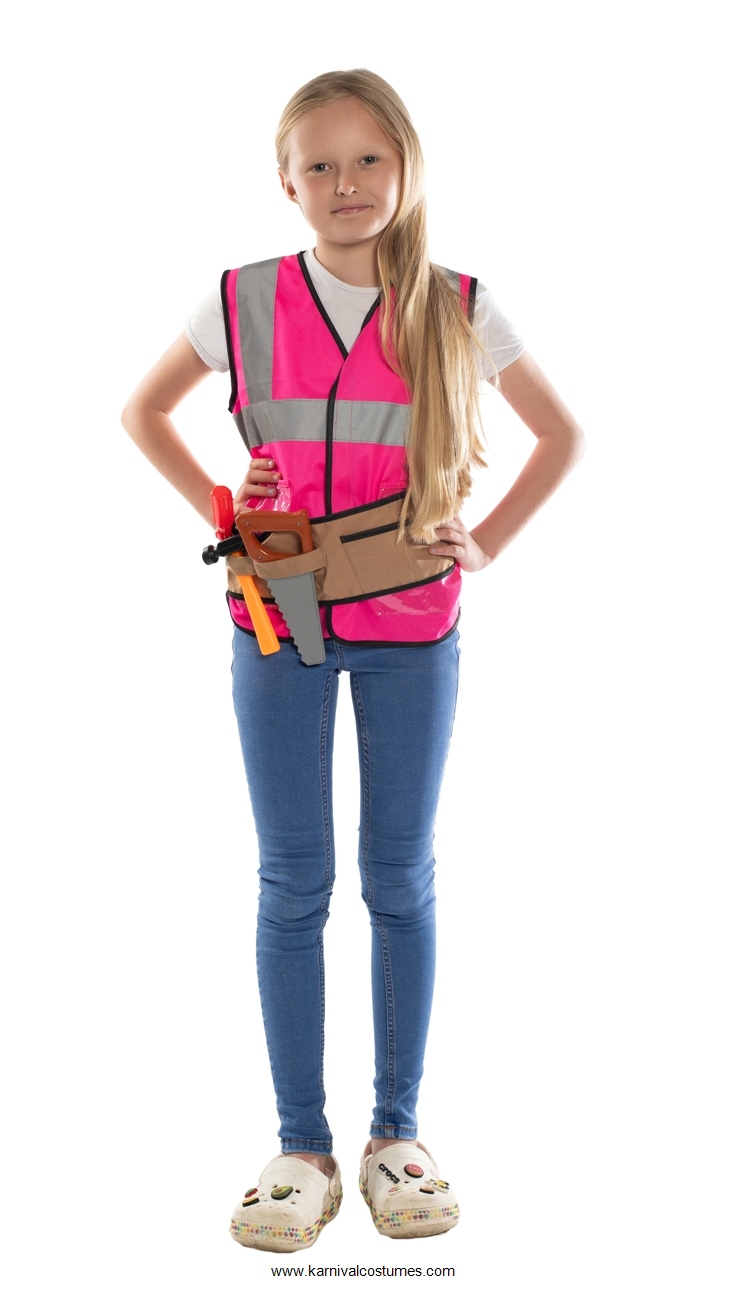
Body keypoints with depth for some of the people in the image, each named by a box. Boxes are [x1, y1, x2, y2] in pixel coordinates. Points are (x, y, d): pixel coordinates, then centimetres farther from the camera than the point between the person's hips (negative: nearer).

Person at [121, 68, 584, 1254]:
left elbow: (561, 434, 9)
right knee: (293, 883, 4)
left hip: (411, 629, 0)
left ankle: (398, 1134, 21)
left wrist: (488, 541, -1)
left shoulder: (456, 309, -3)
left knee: (401, 878, 7)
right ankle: (301, 1146, 14)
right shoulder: (245, 302, -3)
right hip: (278, 620, 0)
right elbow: (144, 411, 11)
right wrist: (219, 512, 0)